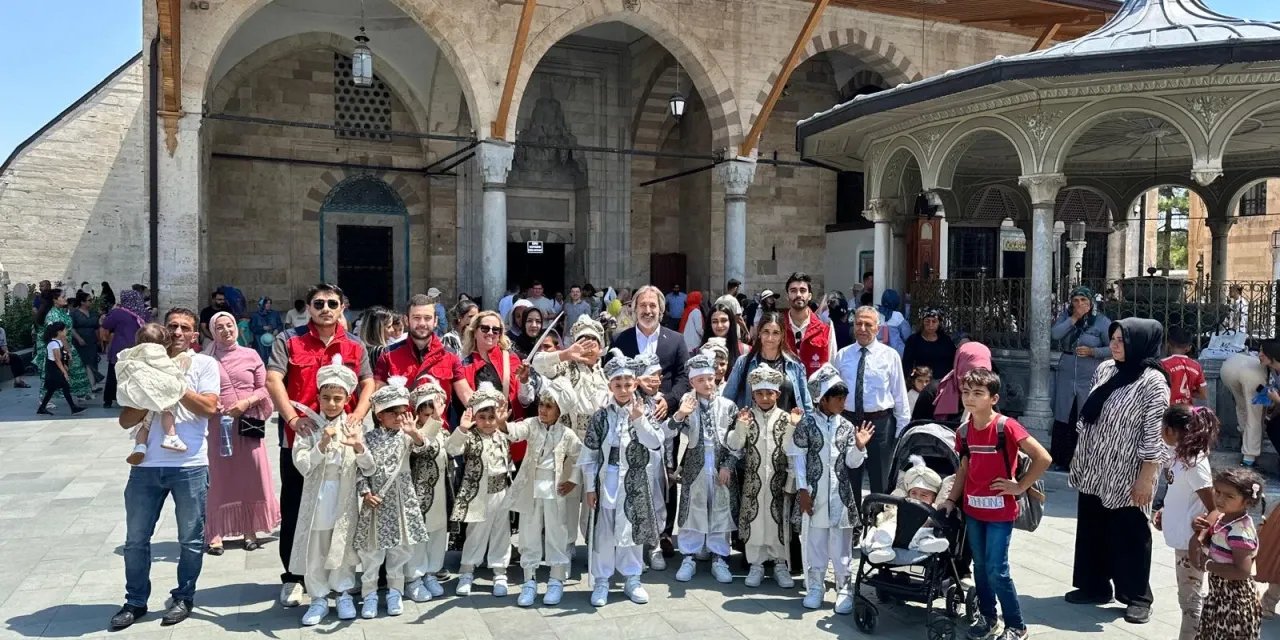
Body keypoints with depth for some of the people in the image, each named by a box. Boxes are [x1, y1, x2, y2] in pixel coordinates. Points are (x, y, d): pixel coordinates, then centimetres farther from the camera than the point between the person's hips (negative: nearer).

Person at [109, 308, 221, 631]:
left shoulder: (205, 364, 2)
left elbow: (209, 407, -12)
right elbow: (126, 420, 7)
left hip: (190, 465, -3)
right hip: (146, 465, 3)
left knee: (190, 540, 8)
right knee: (136, 539, 11)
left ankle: (183, 598, 24)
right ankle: (135, 601, 26)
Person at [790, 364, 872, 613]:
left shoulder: (846, 427, 4)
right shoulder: (807, 423, -3)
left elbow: (852, 463, 5)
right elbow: (798, 457, -3)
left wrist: (859, 446, -13)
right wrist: (802, 489, -6)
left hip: (840, 493, 2)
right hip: (814, 493, -2)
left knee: (841, 544, 5)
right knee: (813, 541, 7)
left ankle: (844, 589, 15)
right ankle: (815, 587, 20)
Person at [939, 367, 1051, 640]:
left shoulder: (1006, 427, -18)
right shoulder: (964, 431, 1)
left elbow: (1043, 458, -18)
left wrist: (1020, 486, -12)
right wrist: (951, 499, 7)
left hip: (1000, 511, -6)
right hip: (972, 509, 6)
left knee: (996, 570, -3)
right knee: (980, 566, 15)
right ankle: (987, 616, 32)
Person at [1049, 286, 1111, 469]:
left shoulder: (1102, 321, -3)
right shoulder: (1066, 316, 6)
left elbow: (1113, 348, -4)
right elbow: (1054, 334, -11)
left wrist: (1092, 351, -17)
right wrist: (1074, 318, -14)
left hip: (1090, 378, -3)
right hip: (1066, 376, 3)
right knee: (1063, 418, 6)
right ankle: (1062, 460, 17)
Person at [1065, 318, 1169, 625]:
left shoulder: (1152, 381, -15)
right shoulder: (1105, 369, 5)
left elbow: (1154, 435, -16)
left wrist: (1146, 478, -18)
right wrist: (1080, 457, 16)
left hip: (1125, 477, -7)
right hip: (1093, 471, 7)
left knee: (1129, 536, 6)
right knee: (1091, 530, 15)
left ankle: (1137, 597, 22)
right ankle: (1094, 587, 30)